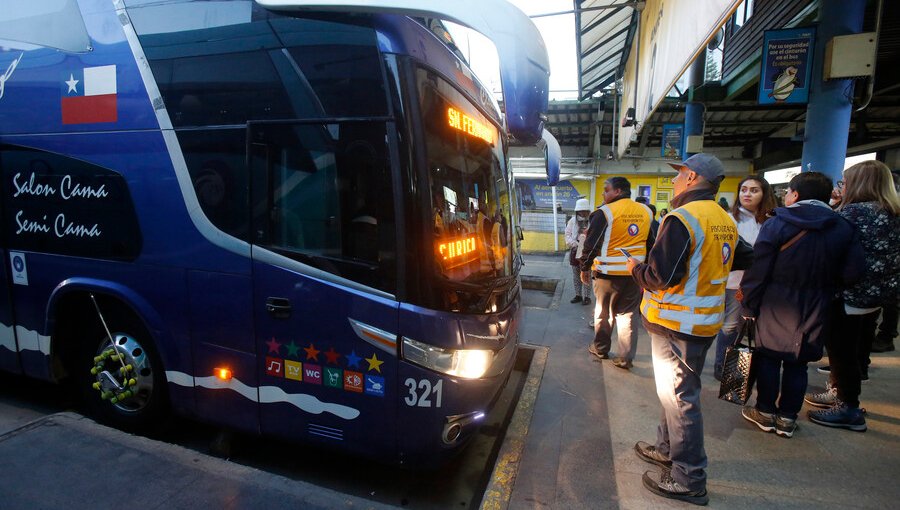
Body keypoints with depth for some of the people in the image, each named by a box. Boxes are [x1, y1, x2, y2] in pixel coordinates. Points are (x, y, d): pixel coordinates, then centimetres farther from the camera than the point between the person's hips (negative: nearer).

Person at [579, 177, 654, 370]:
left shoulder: (605, 213, -12)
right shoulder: (646, 212, 6)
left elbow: (591, 244, -11)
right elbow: (651, 244, 14)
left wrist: (585, 268, 1)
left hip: (608, 273, -4)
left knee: (603, 313, 12)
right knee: (627, 315, 11)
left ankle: (600, 349, 27)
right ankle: (625, 358, 12)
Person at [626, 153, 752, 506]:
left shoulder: (682, 219, -21)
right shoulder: (725, 221, 7)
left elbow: (660, 277, -24)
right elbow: (745, 259, 20)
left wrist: (635, 268, -5)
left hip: (676, 324, -9)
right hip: (705, 321, 9)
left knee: (679, 397, 1)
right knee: (678, 390, 22)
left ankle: (688, 480, 13)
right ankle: (668, 449, 38)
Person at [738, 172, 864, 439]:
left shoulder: (776, 224, -10)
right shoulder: (844, 228, 0)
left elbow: (757, 269, -13)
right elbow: (853, 271, -5)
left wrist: (749, 305, -5)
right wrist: (825, 290, 10)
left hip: (776, 306, -3)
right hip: (816, 310, 3)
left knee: (769, 357, 11)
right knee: (798, 362, 13)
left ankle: (765, 411, 21)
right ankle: (787, 417, 21)